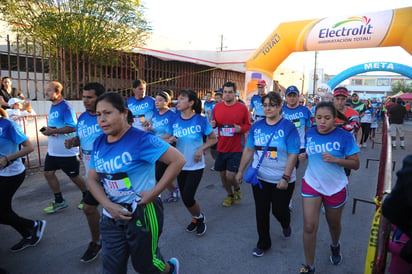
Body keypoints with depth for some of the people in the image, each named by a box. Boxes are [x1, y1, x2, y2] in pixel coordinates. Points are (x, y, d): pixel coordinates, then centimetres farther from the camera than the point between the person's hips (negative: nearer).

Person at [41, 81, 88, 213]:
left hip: (67, 151, -9)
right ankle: (59, 201, 23)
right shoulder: (52, 106, 11)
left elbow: (73, 127, -25)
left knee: (74, 176, 4)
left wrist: (53, 131, -23)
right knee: (48, 173, 9)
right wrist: (47, 129, 6)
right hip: (53, 149, 9)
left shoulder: (66, 107, -17)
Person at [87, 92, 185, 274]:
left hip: (142, 213, -5)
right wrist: (108, 206, -10)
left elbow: (178, 160, -23)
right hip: (112, 215, 6)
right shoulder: (99, 143, 1)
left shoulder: (140, 139, -20)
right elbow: (92, 179, 6)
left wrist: (154, 192, -22)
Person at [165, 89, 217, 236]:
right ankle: (196, 218, 43)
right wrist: (170, 140, -18)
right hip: (180, 165, 4)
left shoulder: (201, 120, -12)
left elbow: (213, 139, -3)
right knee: (185, 197, 14)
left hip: (196, 166, -4)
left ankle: (200, 217, 25)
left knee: (188, 198, -7)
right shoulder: (174, 121, -3)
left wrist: (201, 149, -17)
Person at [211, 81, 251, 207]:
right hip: (221, 148, 4)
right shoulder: (217, 107, 3)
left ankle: (237, 189, 29)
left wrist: (240, 129, -18)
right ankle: (230, 195, 40)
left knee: (230, 176, -7)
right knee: (223, 175, 13)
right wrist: (213, 124, -8)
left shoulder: (242, 108, -6)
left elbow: (248, 125, 2)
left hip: (235, 149, -4)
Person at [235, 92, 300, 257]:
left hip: (282, 180, -3)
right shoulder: (256, 126, 0)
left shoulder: (288, 127, -12)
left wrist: (286, 178, -19)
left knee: (279, 210, 11)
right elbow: (249, 150, 6)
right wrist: (241, 171, 6)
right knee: (261, 212, 12)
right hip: (259, 178, 3)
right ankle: (263, 243, 33)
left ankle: (286, 225, 49)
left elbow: (293, 155, -14)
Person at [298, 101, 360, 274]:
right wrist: (304, 156, -9)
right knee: (309, 227, -4)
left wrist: (335, 159, -29)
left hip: (335, 187, -1)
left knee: (333, 224, 20)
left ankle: (335, 246, 56)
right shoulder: (310, 133, -4)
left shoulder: (345, 137, -14)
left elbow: (355, 164, -12)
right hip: (311, 184, 2)